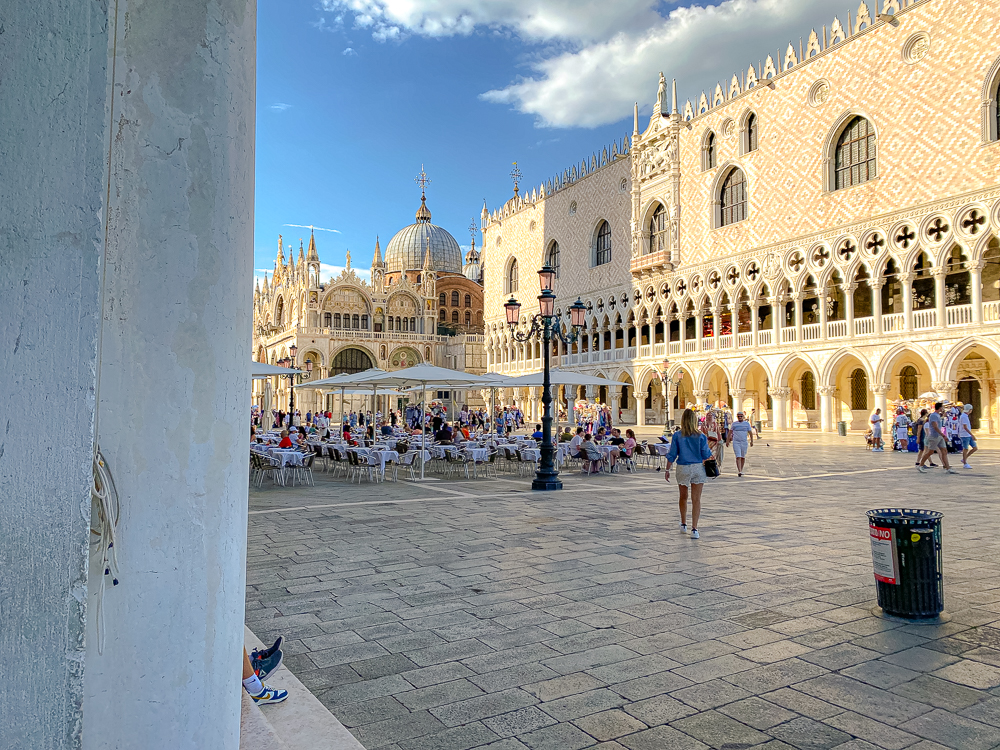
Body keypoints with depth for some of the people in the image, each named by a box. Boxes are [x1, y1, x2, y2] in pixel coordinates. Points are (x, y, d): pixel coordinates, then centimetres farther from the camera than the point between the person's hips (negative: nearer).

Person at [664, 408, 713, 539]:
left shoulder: (677, 436, -6)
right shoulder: (701, 436, -7)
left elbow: (672, 455, -3)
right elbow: (706, 455, -2)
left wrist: (667, 470, 6)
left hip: (683, 468, 1)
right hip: (698, 468, -1)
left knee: (683, 497, 19)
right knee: (696, 499, 2)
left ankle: (683, 525, 32)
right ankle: (694, 529, -4)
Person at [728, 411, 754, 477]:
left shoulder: (747, 424, 5)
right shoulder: (734, 424, 5)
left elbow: (750, 433, 4)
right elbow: (730, 432, 11)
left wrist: (751, 441, -5)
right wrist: (728, 440, 8)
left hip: (744, 442, 1)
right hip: (736, 442, -1)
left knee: (743, 457, 10)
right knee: (738, 457, -12)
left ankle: (741, 470, 25)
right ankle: (739, 471, -19)